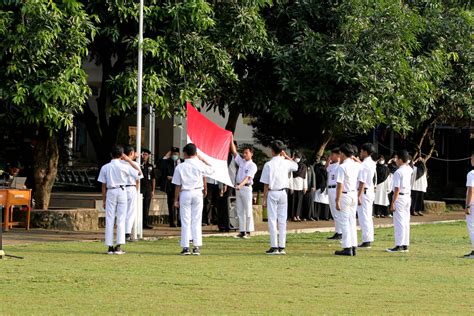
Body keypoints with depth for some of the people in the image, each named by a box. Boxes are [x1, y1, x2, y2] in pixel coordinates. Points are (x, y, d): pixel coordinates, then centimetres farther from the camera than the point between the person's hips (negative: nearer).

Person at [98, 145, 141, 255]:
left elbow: (103, 186, 2)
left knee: (109, 220, 4)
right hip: (121, 191, -1)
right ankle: (118, 246, -4)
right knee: (121, 220, 2)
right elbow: (138, 172, 7)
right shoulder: (124, 167, -5)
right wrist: (129, 160, 6)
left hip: (110, 192, 1)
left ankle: (110, 246, 1)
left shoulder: (105, 167, 0)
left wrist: (104, 200, 8)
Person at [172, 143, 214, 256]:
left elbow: (178, 185, -2)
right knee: (196, 221, 5)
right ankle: (197, 246, 2)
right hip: (197, 193, 1)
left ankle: (185, 247, 0)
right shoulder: (200, 165, -4)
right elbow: (211, 170, 14)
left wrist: (176, 199, 5)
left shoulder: (180, 167, -4)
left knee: (185, 221, 3)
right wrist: (202, 159, 17)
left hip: (185, 193, -1)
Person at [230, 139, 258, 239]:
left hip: (246, 188, -7)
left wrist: (241, 185, -33)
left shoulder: (253, 166, -7)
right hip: (238, 188, 7)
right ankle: (242, 231, 10)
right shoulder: (241, 161, 13)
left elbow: (247, 177, -19)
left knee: (248, 211, -3)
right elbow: (234, 151, 10)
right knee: (240, 210, 7)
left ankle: (248, 231, -1)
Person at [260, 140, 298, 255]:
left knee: (272, 220, -1)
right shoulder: (286, 163, 0)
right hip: (283, 193, 4)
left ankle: (274, 247, -6)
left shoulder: (268, 165, -12)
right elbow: (295, 165, 25)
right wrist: (286, 156, 17)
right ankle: (282, 247, 7)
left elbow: (266, 184, -10)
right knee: (282, 220, 7)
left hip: (272, 193, -4)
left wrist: (264, 199, -4)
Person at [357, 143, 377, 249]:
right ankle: (369, 240, 19)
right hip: (371, 191, 9)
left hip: (364, 192, -9)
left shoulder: (363, 165, -18)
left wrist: (359, 196, -20)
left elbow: (362, 182, -21)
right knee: (368, 217, 14)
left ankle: (366, 241, -6)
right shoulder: (373, 164, 9)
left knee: (364, 217, -6)